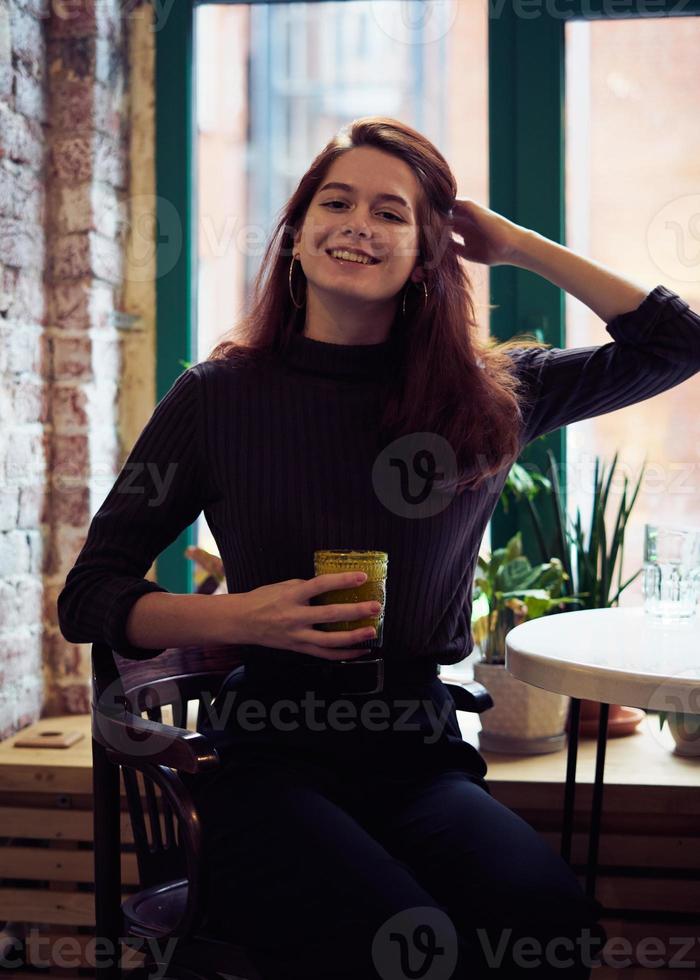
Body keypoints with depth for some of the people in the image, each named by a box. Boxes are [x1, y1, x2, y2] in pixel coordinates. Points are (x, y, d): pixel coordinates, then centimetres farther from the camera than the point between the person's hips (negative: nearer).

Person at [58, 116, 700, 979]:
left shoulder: (490, 395, 6)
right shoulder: (220, 396, 0)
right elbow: (87, 600, 3)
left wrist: (518, 245, 6)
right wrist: (244, 617, -15)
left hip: (420, 757, 2)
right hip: (270, 762, -2)